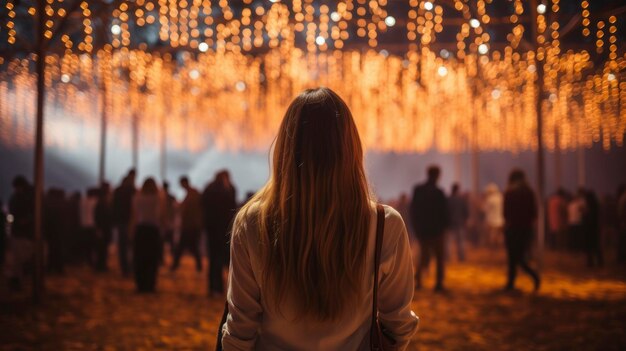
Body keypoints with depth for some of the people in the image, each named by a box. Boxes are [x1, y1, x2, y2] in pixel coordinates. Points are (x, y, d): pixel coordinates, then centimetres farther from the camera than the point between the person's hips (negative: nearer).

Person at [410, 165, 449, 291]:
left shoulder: (417, 190, 1)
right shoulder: (438, 192, -13)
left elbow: (413, 210, 4)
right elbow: (444, 212, -10)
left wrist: (416, 227, 11)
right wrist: (444, 227, 5)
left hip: (421, 230, 4)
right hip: (436, 230, -4)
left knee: (424, 256, 15)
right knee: (439, 258, 10)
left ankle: (418, 273, -11)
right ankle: (439, 283, 7)